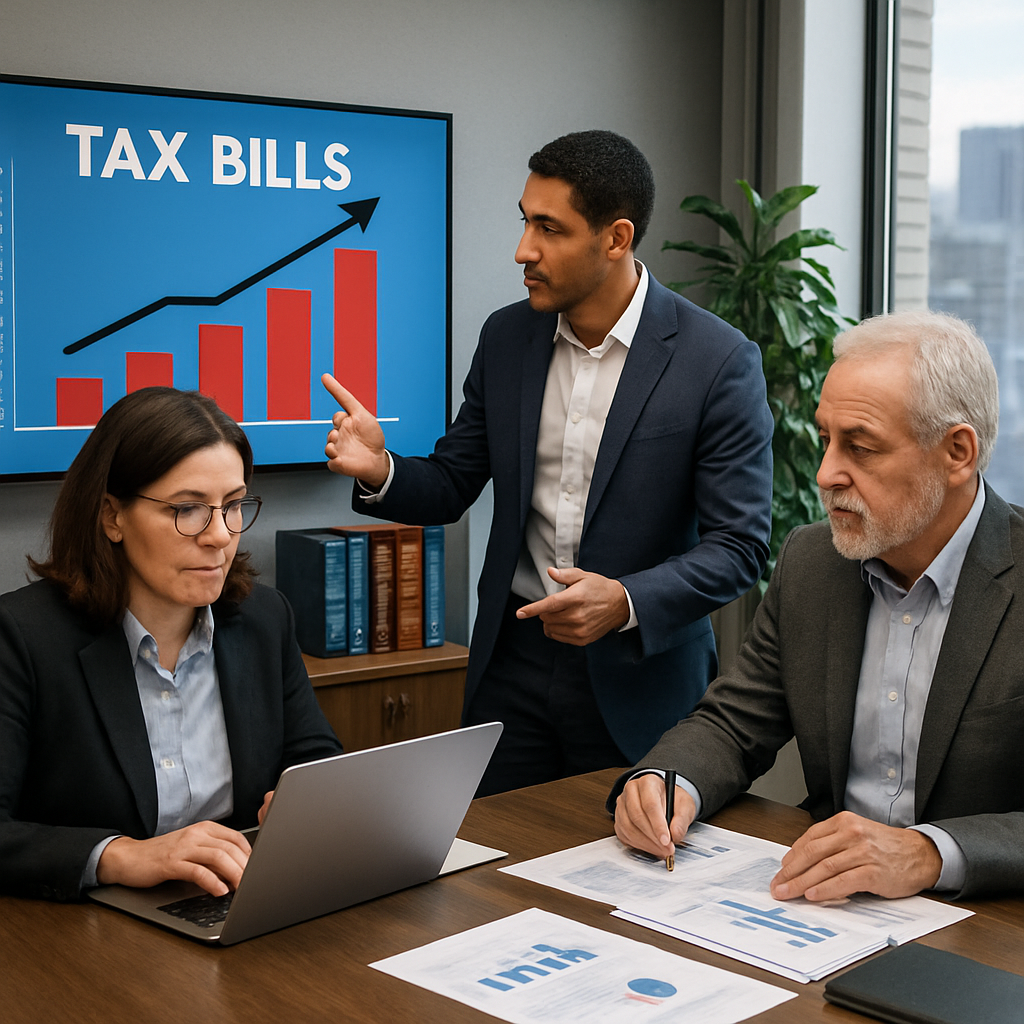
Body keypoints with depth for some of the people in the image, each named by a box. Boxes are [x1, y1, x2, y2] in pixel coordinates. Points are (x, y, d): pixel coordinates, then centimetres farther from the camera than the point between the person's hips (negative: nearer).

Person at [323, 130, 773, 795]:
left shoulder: (719, 360, -13)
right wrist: (381, 471, -12)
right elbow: (452, 485, 10)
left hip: (641, 673, -3)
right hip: (514, 659, 4)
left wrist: (626, 602, -27)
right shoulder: (507, 337, 2)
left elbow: (739, 546, -13)